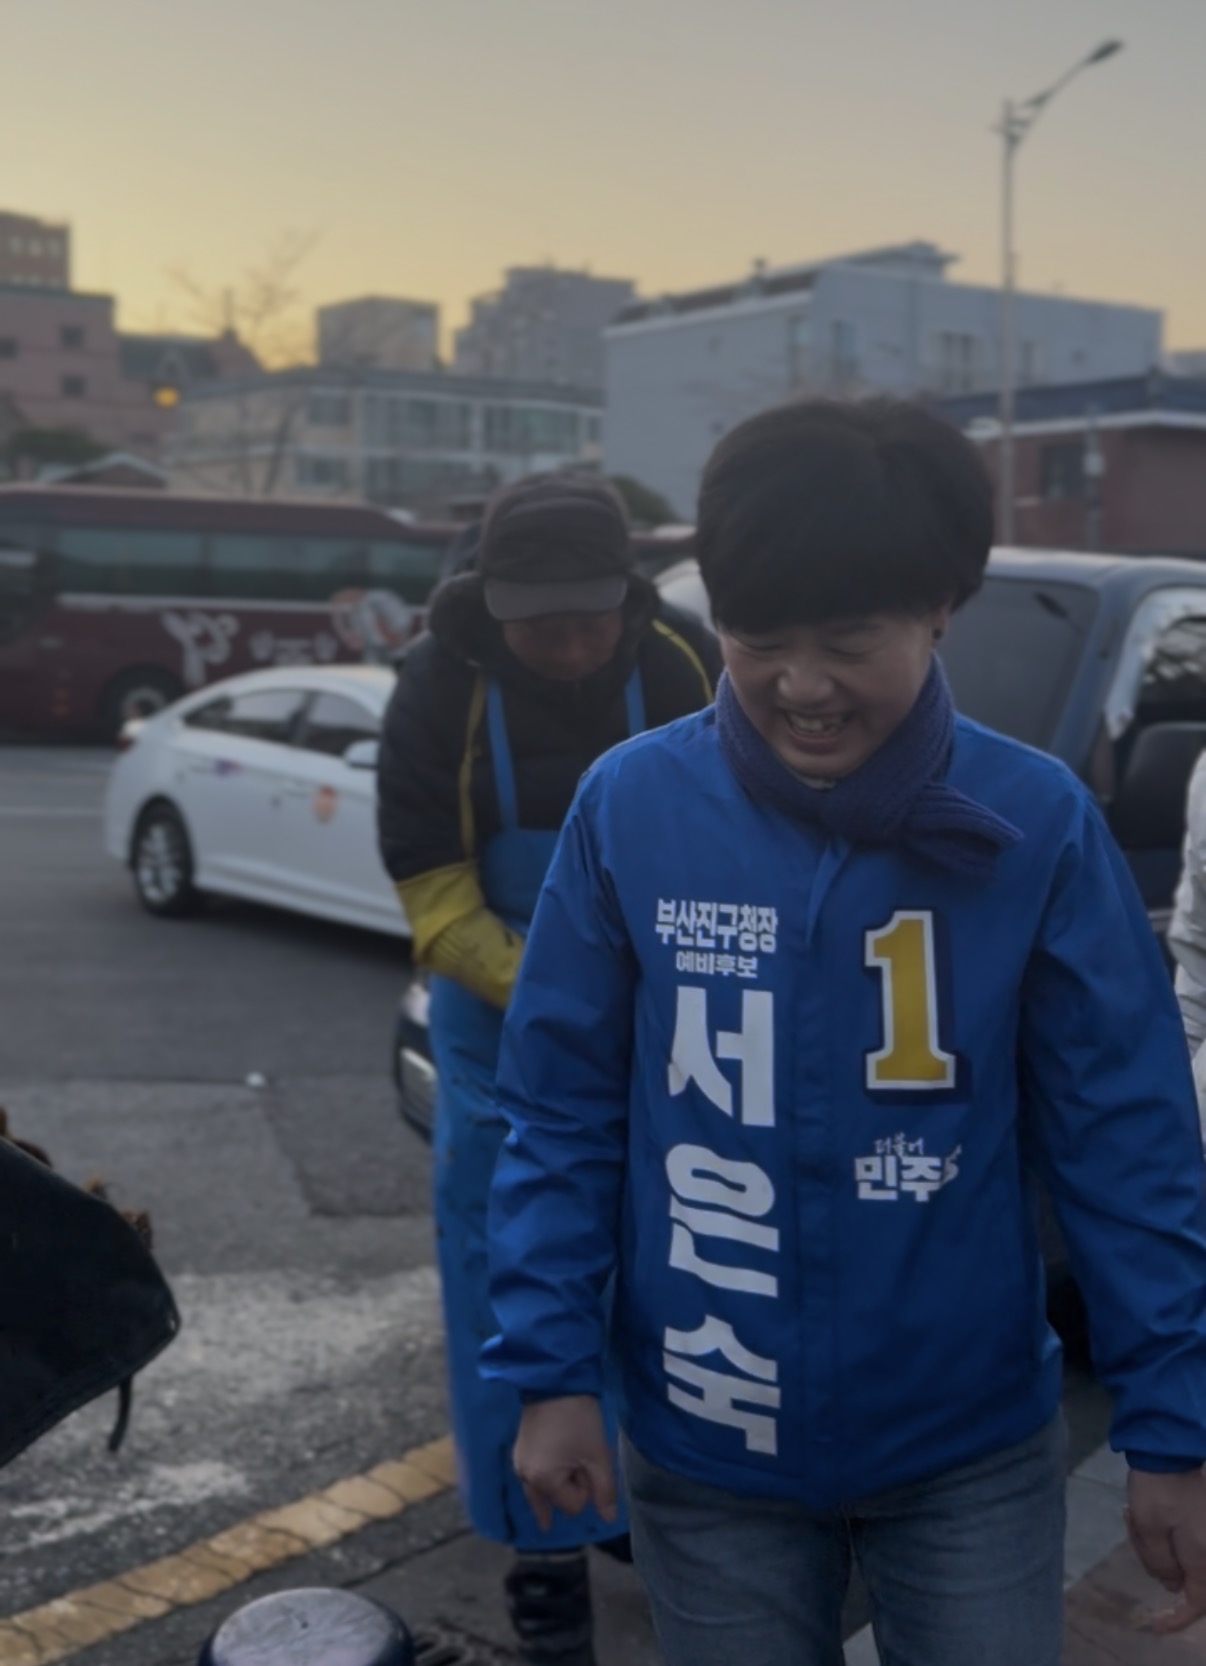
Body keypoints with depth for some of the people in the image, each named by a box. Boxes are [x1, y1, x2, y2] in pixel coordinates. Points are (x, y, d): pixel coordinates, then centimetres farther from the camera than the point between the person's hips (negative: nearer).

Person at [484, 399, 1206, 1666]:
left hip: (971, 1448, 0)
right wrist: (551, 1368, -7)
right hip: (705, 1450, 0)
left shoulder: (1036, 823, -13)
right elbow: (562, 1115, -4)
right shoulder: (628, 808, -12)